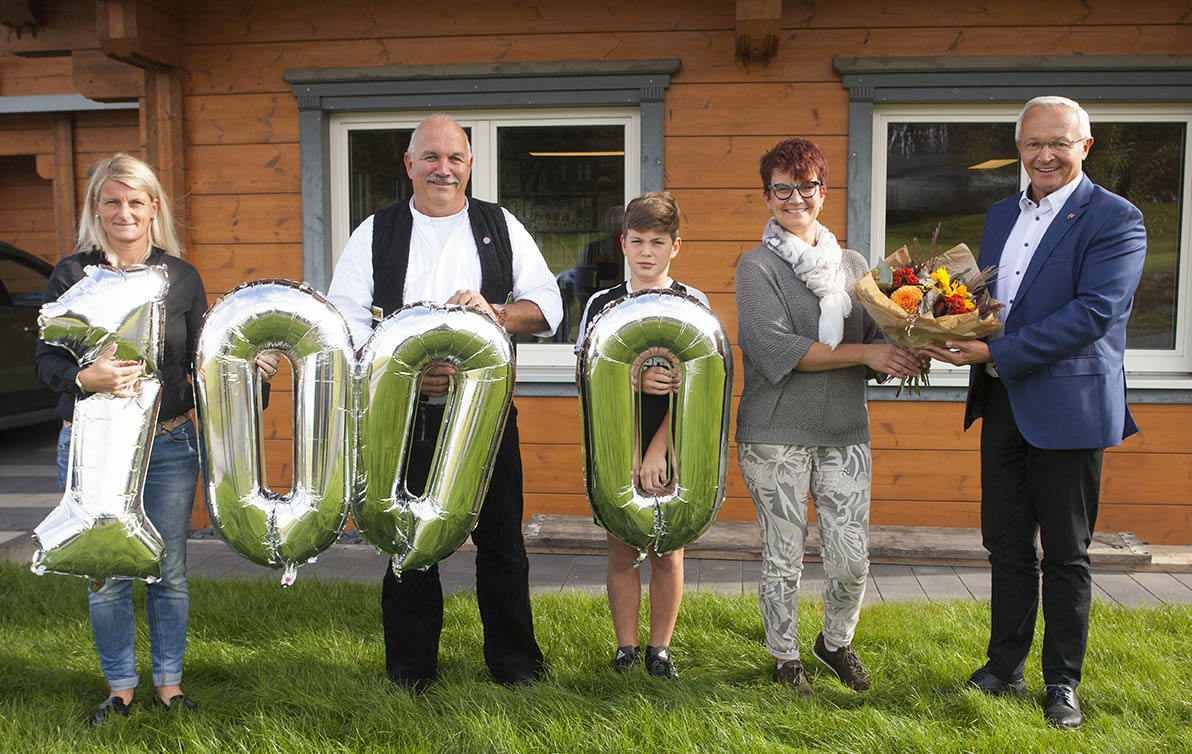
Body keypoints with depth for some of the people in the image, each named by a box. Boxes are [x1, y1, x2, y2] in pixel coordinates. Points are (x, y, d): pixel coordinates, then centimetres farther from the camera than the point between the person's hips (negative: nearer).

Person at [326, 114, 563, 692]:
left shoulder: (501, 227, 9)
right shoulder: (376, 232, 7)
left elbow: (548, 307, 4)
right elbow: (344, 318, 0)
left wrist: (493, 312, -16)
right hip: (404, 413, 0)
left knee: (501, 540, 6)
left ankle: (514, 660, 23)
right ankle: (410, 663, 24)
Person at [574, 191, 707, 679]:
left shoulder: (693, 304, 0)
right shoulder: (602, 305, 6)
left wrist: (658, 450, -14)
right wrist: (638, 382, -18)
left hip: (672, 450, -1)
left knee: (667, 552, 5)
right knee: (621, 551, 6)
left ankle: (660, 650, 20)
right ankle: (625, 649, 20)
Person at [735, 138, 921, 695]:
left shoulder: (852, 265, 13)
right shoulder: (758, 267, -3)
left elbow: (876, 337, 14)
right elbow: (775, 349, -15)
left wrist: (903, 352, -10)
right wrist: (862, 354, -17)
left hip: (844, 433, 4)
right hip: (776, 438, -4)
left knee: (852, 559, 4)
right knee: (783, 556, 5)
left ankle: (836, 642, 32)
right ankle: (784, 658, 27)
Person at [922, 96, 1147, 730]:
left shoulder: (1114, 219, -9)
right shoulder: (1001, 215, 13)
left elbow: (1093, 312, -20)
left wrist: (998, 353, -23)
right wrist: (957, 337, -5)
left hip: (1068, 404, -6)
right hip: (1002, 404, 6)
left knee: (1066, 553, 6)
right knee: (1006, 544, 14)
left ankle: (1062, 682, 21)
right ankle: (1004, 667, 28)